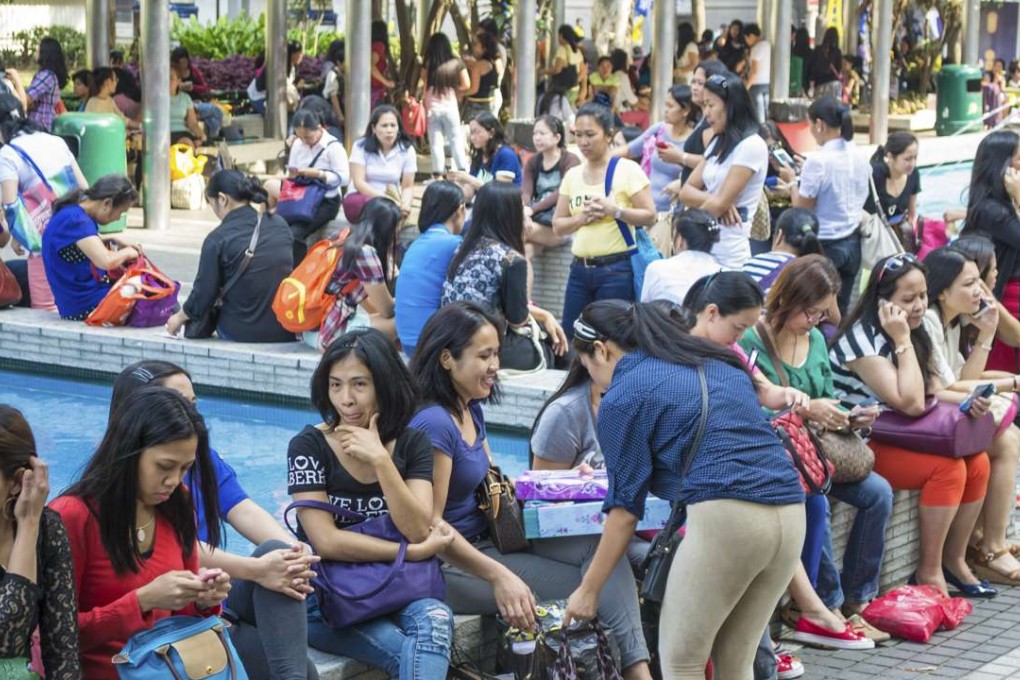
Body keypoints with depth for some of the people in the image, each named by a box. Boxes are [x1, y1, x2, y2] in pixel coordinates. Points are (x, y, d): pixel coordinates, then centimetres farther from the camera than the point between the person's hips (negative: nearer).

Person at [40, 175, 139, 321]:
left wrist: (111, 239, 12)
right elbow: (107, 262, -36)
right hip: (87, 307, -11)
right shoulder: (75, 221, -25)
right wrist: (126, 252, -14)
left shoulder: (73, 212, 6)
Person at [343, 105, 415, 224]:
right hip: (360, 198, -2)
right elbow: (358, 182, -14)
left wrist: (405, 204, -26)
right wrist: (384, 198, -29)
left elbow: (408, 186, -2)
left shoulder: (407, 150, -2)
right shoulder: (361, 146, -7)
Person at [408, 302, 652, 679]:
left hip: (489, 540, 9)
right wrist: (498, 576, -27)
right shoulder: (433, 423, -18)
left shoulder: (471, 410, 11)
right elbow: (430, 524, -21)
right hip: (452, 562, -9)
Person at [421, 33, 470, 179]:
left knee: (436, 143, 4)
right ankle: (463, 172, 6)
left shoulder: (428, 65, -2)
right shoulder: (456, 64, -1)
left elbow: (423, 86, -2)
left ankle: (438, 175, 5)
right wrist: (452, 90, 11)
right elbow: (466, 85, -1)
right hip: (450, 106, 0)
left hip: (433, 108, 0)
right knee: (456, 141, 8)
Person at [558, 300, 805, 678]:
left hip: (726, 516, -7)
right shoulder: (717, 363, 26)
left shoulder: (622, 398, 5)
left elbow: (626, 506, 5)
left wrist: (589, 590, 14)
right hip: (791, 512, 7)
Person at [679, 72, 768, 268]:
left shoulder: (752, 146, -11)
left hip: (730, 253, -8)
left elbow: (720, 204, -15)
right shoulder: (717, 144, 16)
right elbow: (686, 192, 9)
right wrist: (713, 200, -12)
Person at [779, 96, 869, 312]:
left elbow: (802, 209, -13)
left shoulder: (818, 161, -18)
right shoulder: (860, 157, 4)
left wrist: (792, 181, 3)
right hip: (852, 243, 7)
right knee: (840, 311, 9)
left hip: (824, 245, -7)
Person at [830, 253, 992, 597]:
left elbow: (933, 392, 13)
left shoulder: (913, 333, 8)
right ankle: (929, 572, -15)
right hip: (861, 449, -9)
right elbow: (911, 404, -25)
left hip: (898, 438, 9)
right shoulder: (863, 339, -21)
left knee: (977, 461, -6)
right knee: (948, 467, -24)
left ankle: (954, 560, 4)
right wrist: (903, 342, -22)